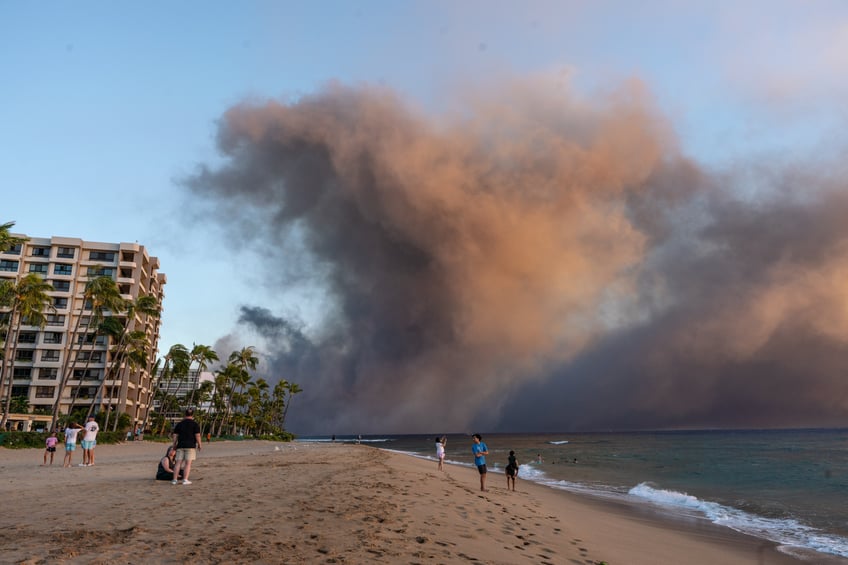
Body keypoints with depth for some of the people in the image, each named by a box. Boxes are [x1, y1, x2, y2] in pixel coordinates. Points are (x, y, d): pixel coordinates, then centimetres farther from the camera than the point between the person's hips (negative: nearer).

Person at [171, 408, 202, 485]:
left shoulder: (179, 424, 9)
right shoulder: (195, 424, -1)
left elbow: (175, 436, 7)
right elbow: (197, 436, -8)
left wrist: (174, 445, 17)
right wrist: (199, 444, 3)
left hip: (180, 445, 3)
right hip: (191, 446, -3)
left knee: (178, 463, 6)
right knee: (188, 463, -2)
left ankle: (175, 479, 8)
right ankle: (185, 479, -5)